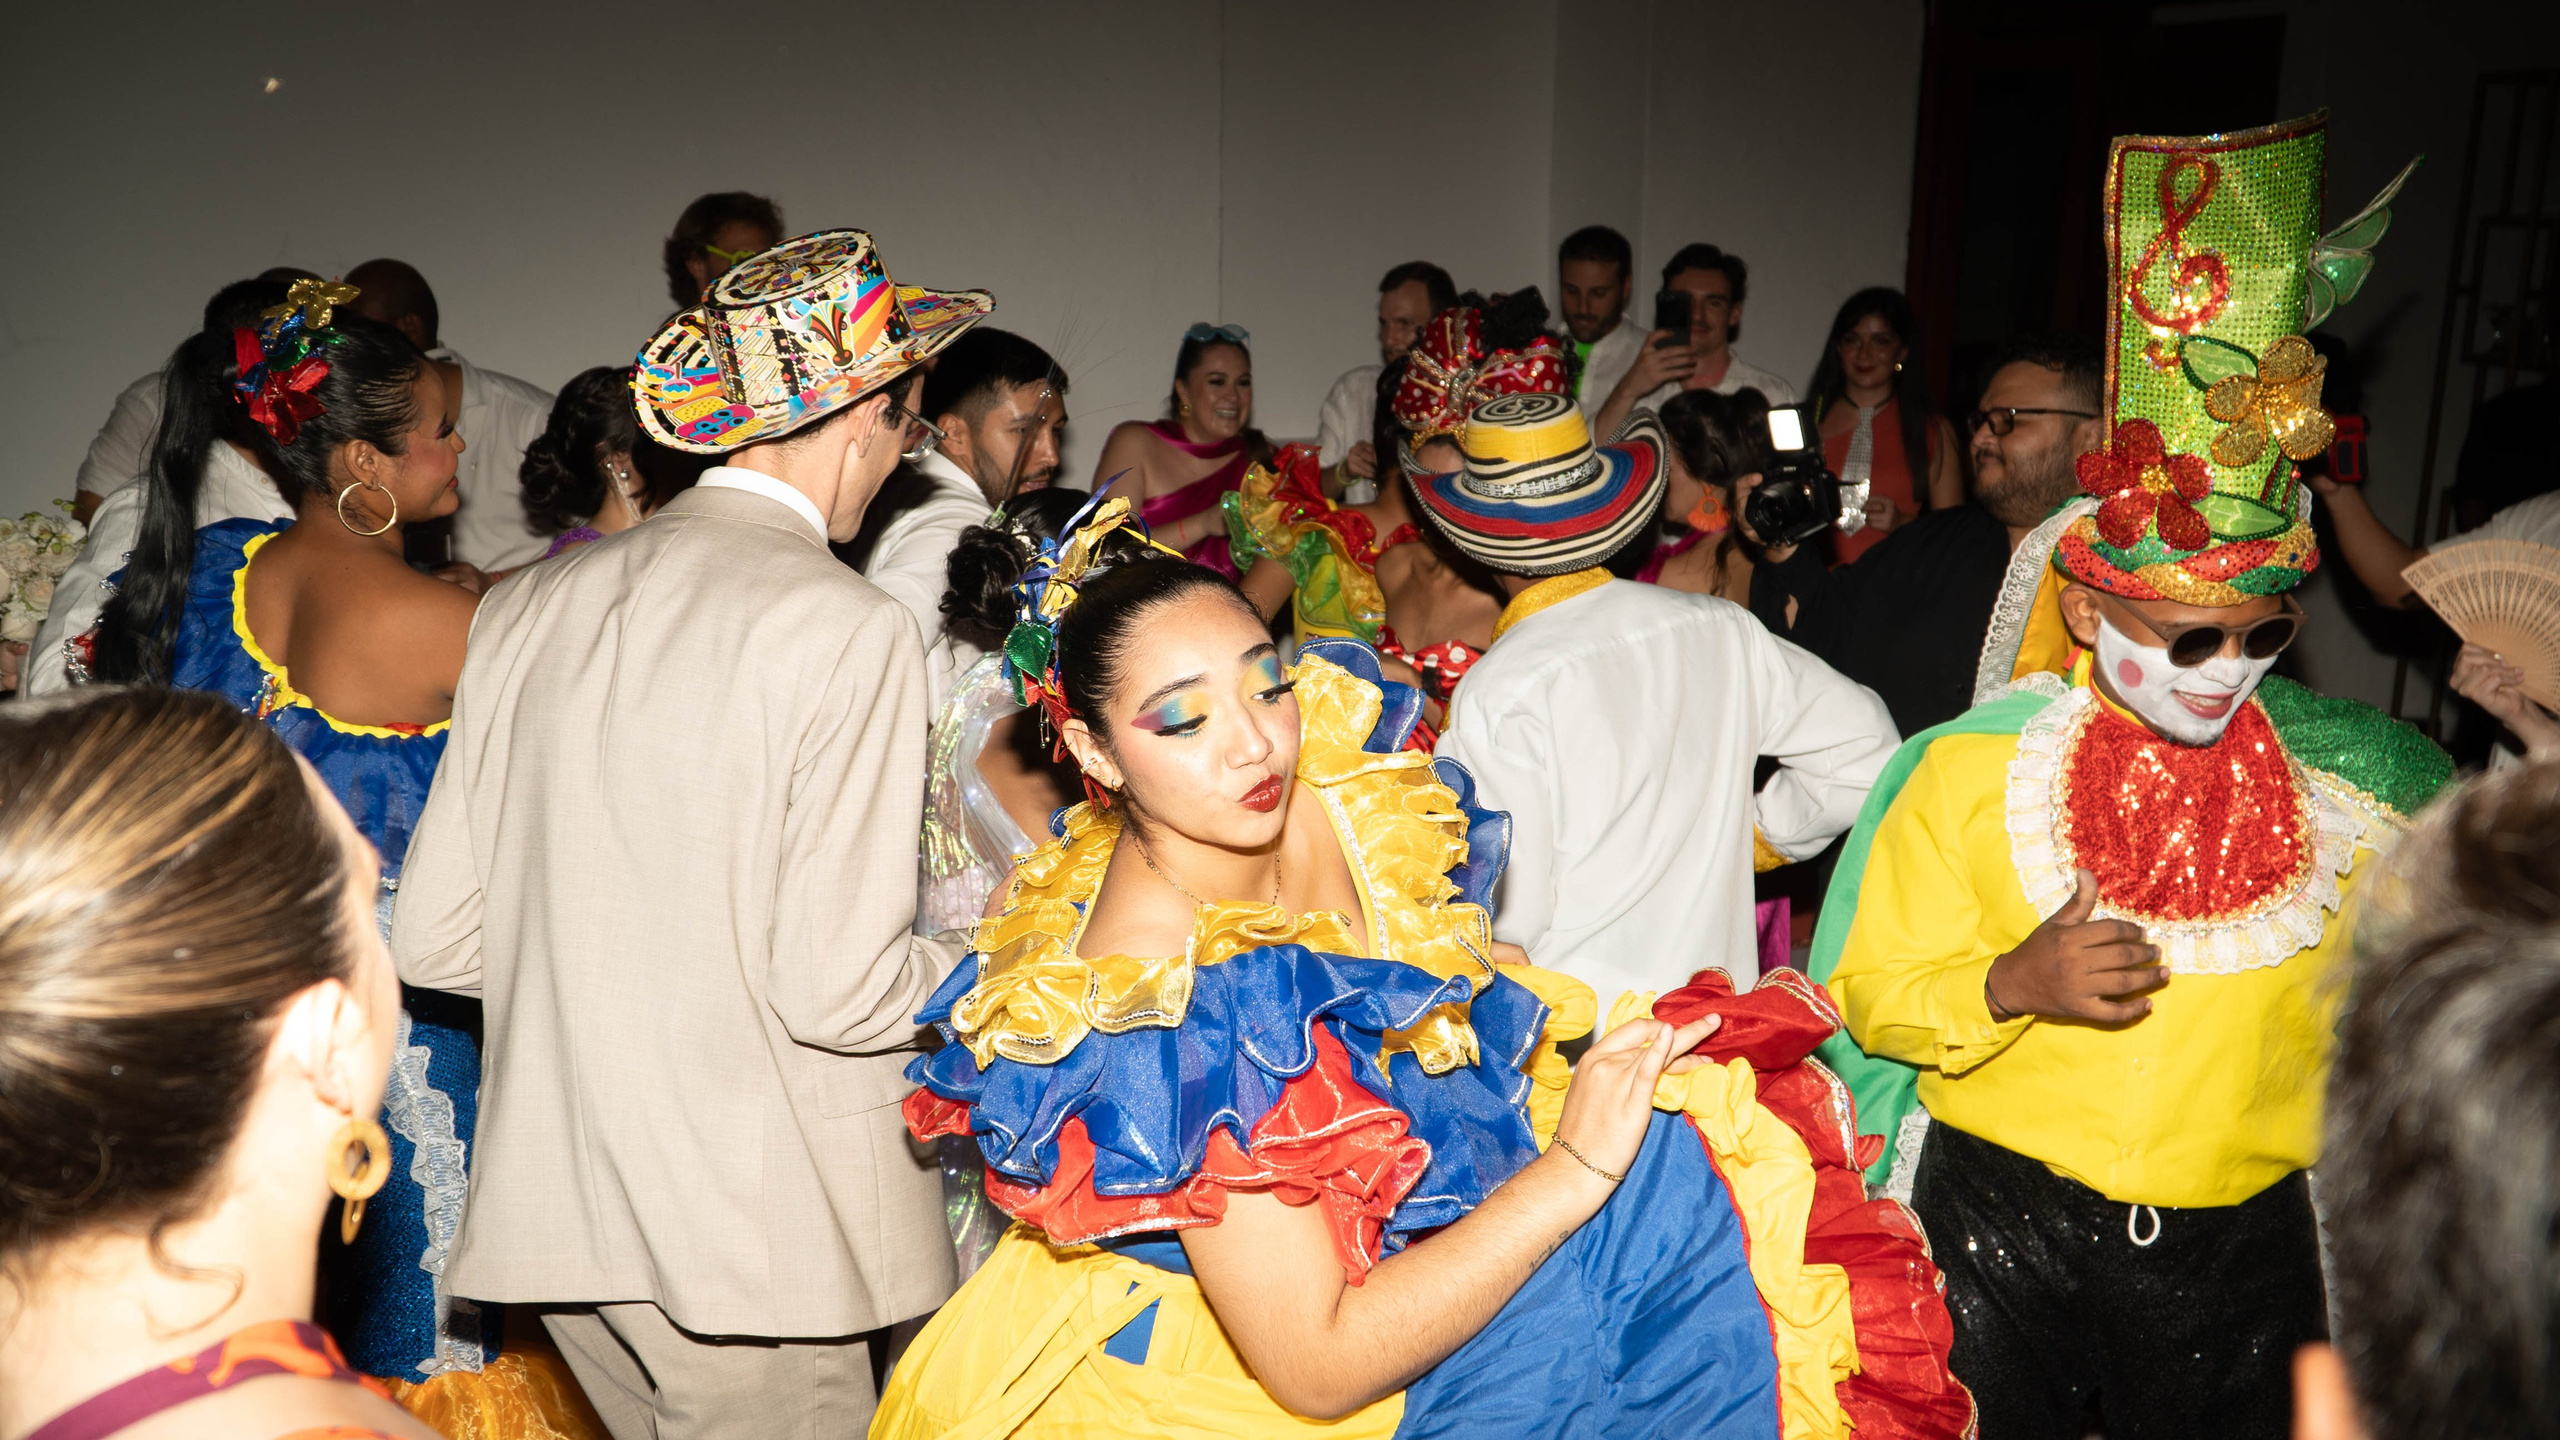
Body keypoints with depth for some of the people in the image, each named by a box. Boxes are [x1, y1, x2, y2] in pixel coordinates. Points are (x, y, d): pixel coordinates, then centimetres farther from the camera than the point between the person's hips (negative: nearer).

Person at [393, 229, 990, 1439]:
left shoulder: (529, 605, 3)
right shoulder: (845, 628, -16)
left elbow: (433, 940, 5)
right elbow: (836, 989, -18)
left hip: (556, 1203, 7)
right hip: (753, 1227, -6)